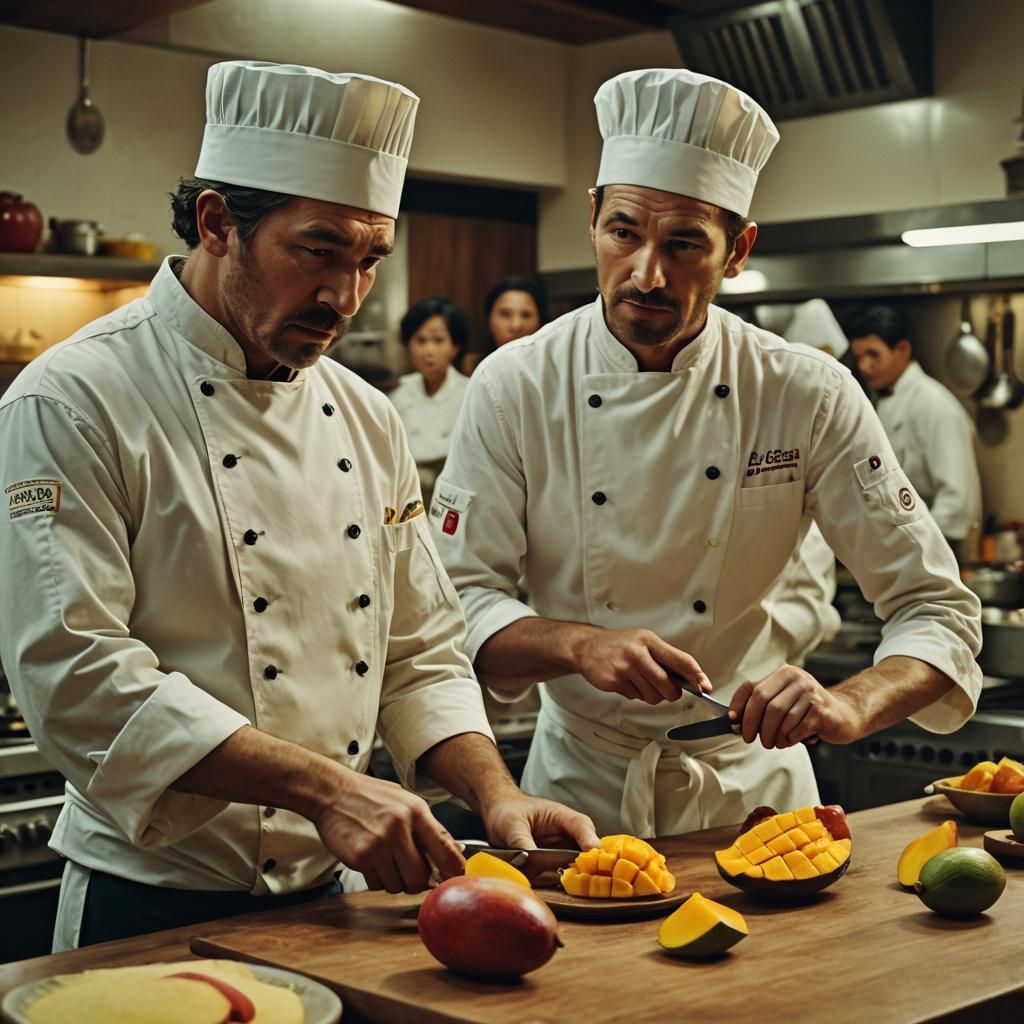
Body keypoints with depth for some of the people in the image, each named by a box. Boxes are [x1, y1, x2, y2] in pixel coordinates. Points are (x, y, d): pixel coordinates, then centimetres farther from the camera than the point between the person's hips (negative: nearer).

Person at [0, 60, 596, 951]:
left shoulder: (368, 420, 7)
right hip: (152, 911, -6)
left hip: (332, 897, 6)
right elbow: (76, 675, -23)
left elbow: (420, 652, 10)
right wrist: (324, 787, -27)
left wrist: (494, 795, -7)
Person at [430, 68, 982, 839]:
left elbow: (937, 609, -8)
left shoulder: (811, 396, -9)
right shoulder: (516, 387, -10)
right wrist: (576, 644, -27)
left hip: (747, 782, 1)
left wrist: (849, 707, -27)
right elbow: (458, 599, -8)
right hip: (580, 787, 0)